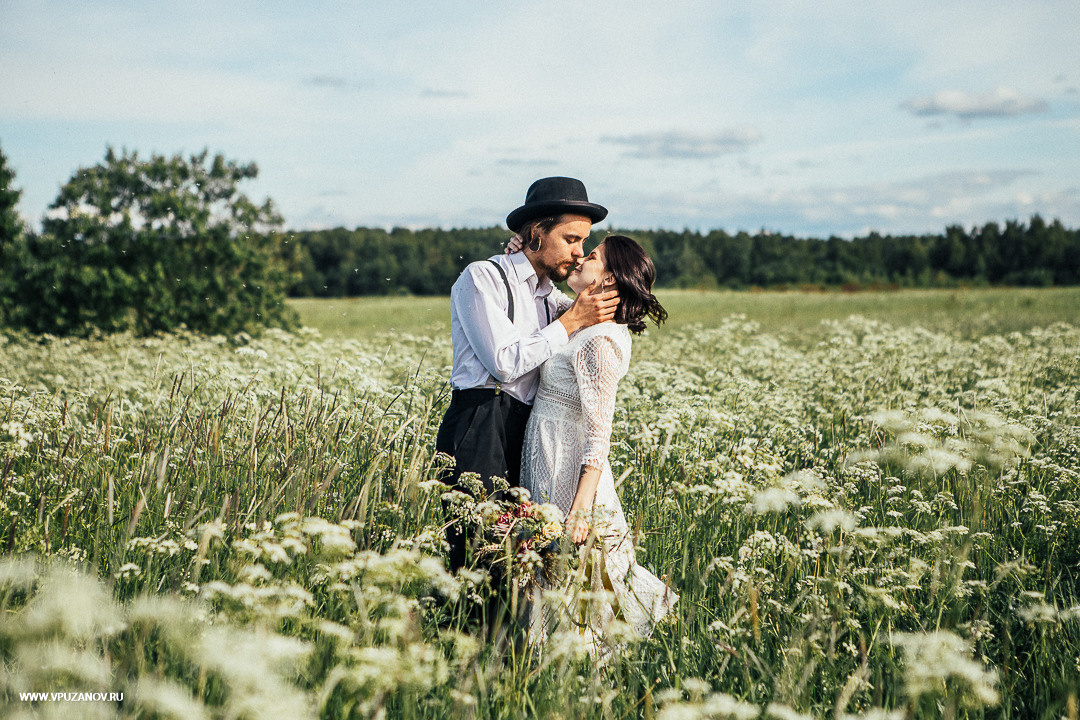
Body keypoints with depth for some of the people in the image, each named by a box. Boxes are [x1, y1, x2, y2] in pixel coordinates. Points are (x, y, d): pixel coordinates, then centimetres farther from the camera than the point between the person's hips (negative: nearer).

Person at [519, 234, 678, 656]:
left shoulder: (600, 342, -19)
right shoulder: (583, 321, 8)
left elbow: (598, 436, -22)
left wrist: (581, 509, -25)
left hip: (569, 477, -9)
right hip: (548, 467, 9)